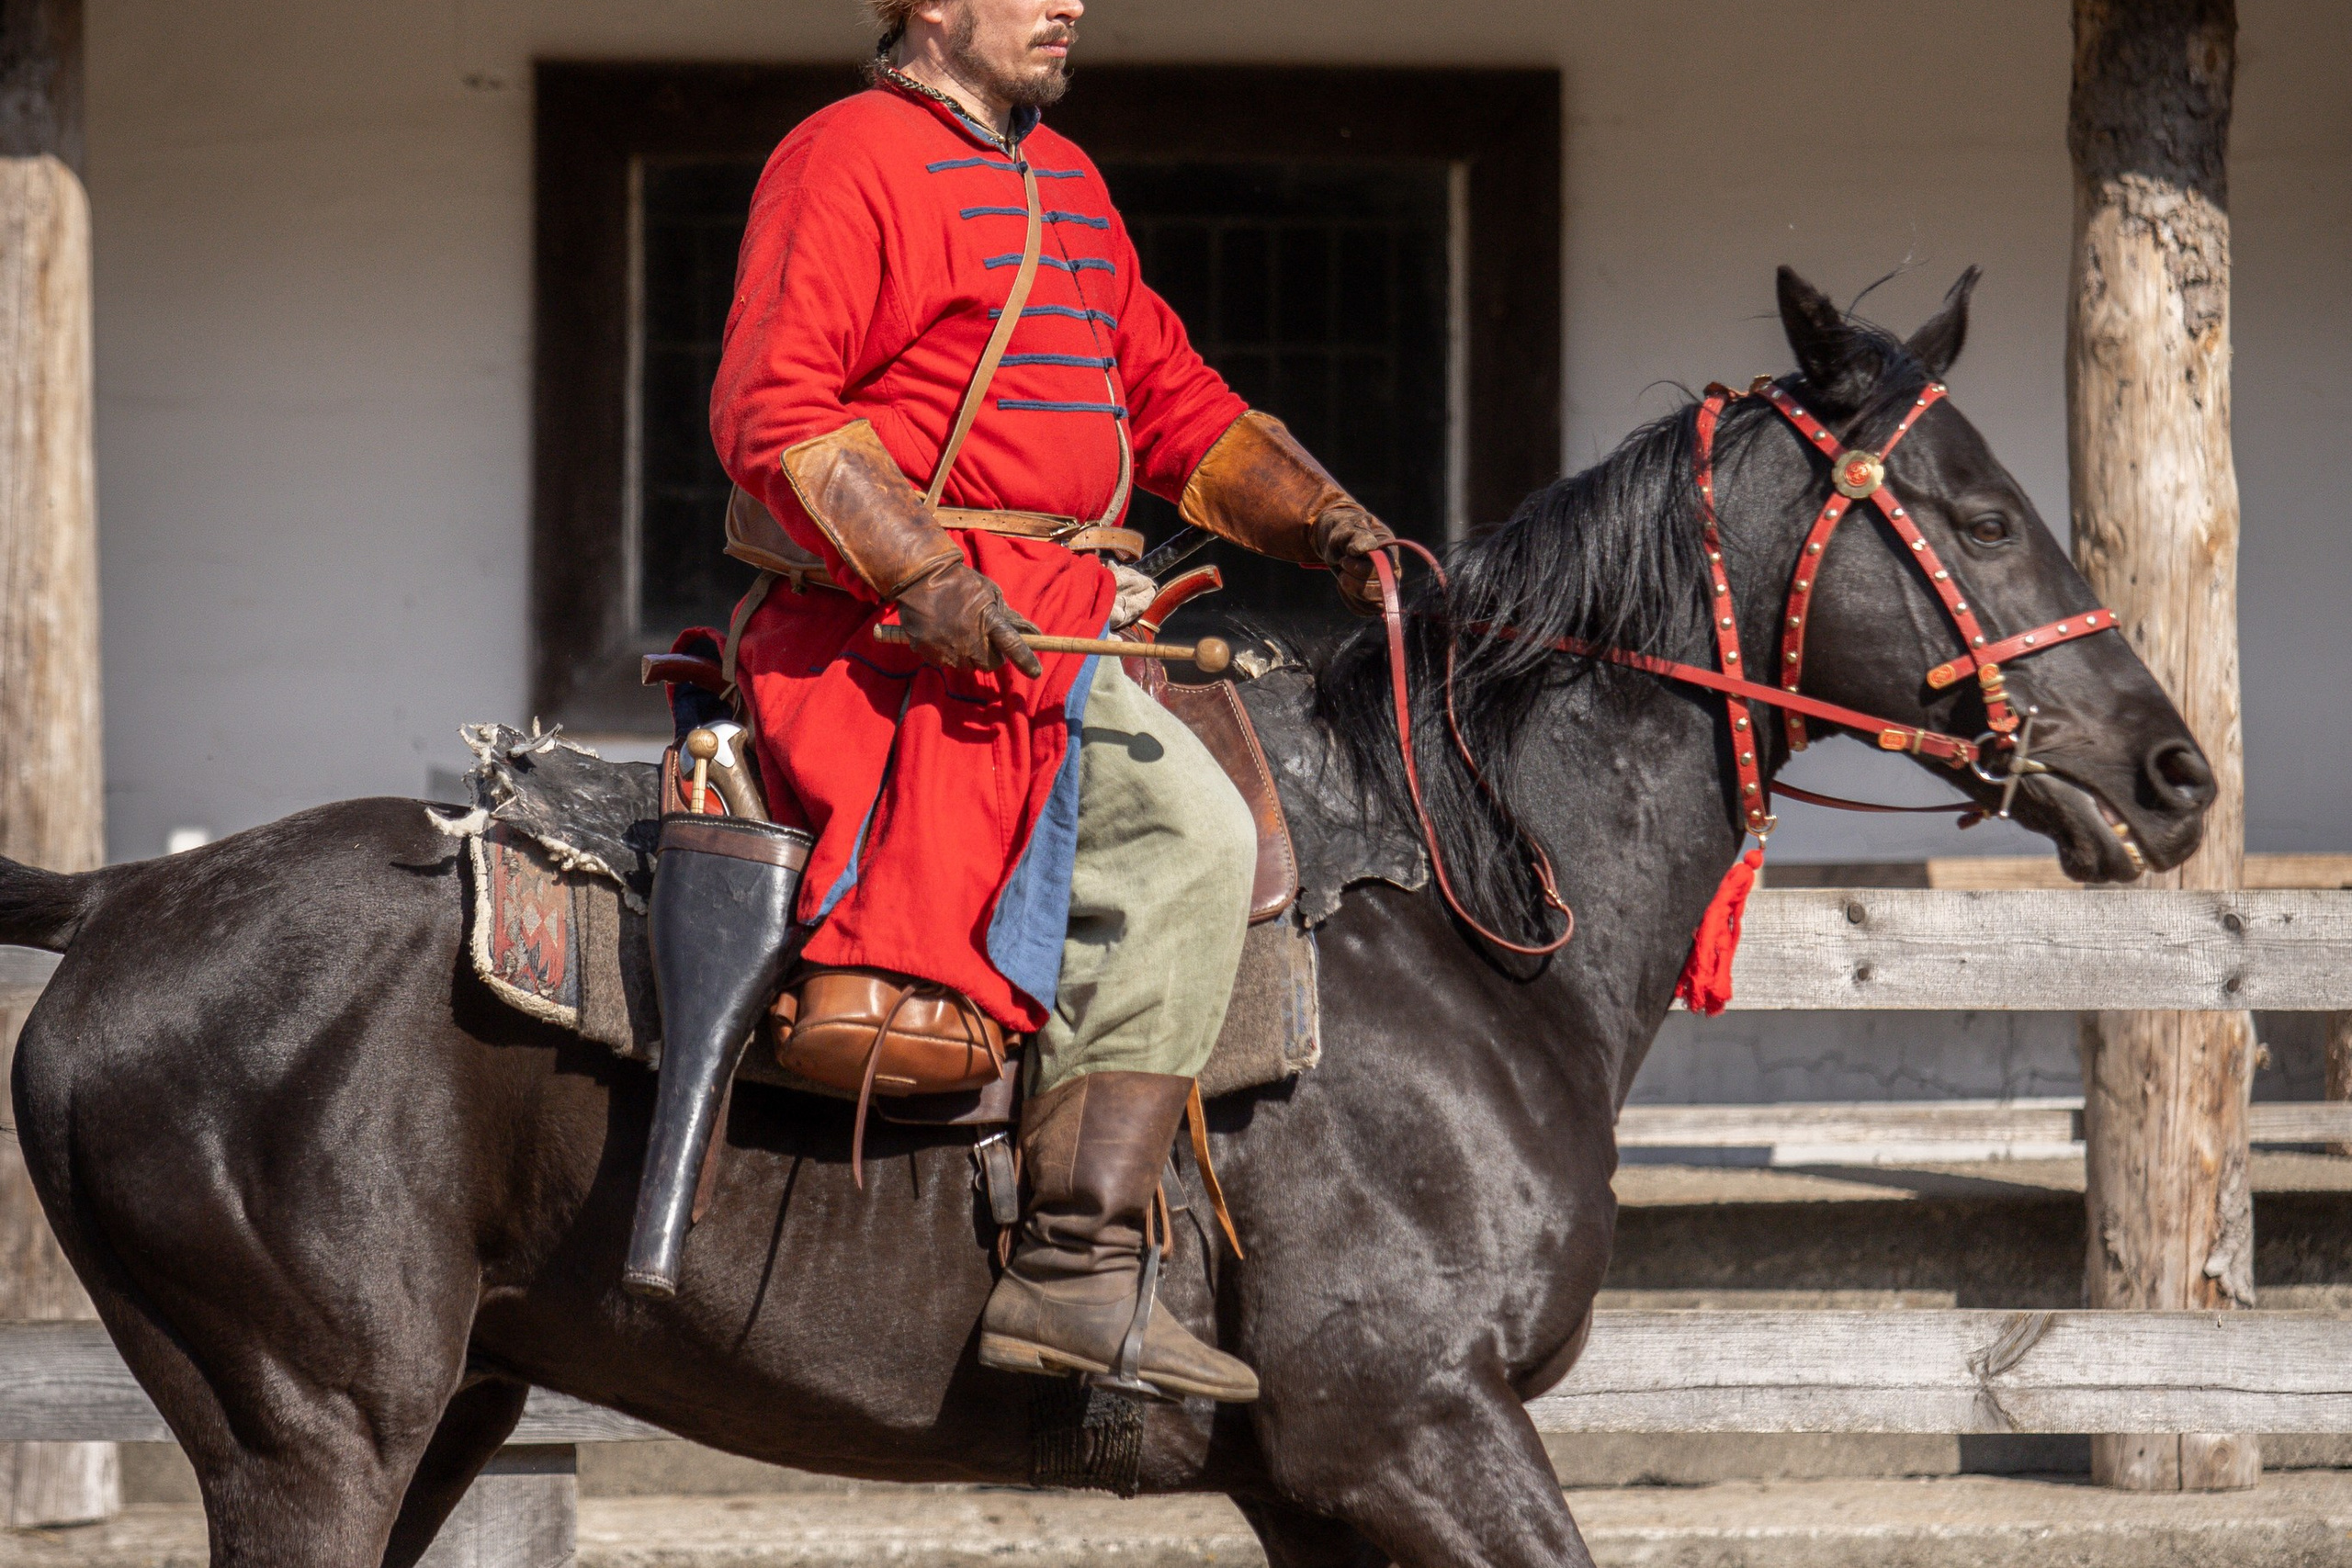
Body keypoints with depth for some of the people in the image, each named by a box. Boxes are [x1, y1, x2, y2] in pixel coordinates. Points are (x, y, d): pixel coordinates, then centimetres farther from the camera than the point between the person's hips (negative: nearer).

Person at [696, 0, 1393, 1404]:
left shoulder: (1064, 184, 23)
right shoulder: (850, 159, -6)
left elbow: (1170, 396, 27)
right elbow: (774, 411, -15)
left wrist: (1320, 520, 12)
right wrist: (927, 578, -24)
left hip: (1054, 622, 10)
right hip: (909, 634, -10)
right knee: (1184, 836, -26)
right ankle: (1080, 1274, -30)